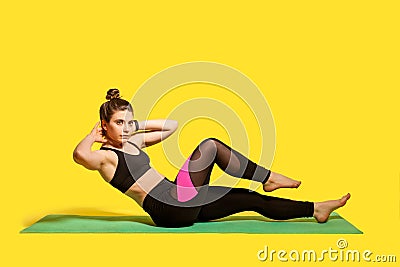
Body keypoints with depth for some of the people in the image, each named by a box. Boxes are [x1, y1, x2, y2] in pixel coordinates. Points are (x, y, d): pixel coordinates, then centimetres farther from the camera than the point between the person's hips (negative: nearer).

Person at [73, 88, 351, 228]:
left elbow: (172, 125, 21)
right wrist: (94, 135, -14)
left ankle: (316, 209, 14)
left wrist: (138, 126, 11)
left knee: (251, 198, 5)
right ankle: (268, 178, -2)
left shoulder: (132, 141, 17)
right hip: (169, 210, -9)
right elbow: (80, 155, -33)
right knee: (210, 145, -15)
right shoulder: (105, 156, -7)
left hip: (183, 206, 9)